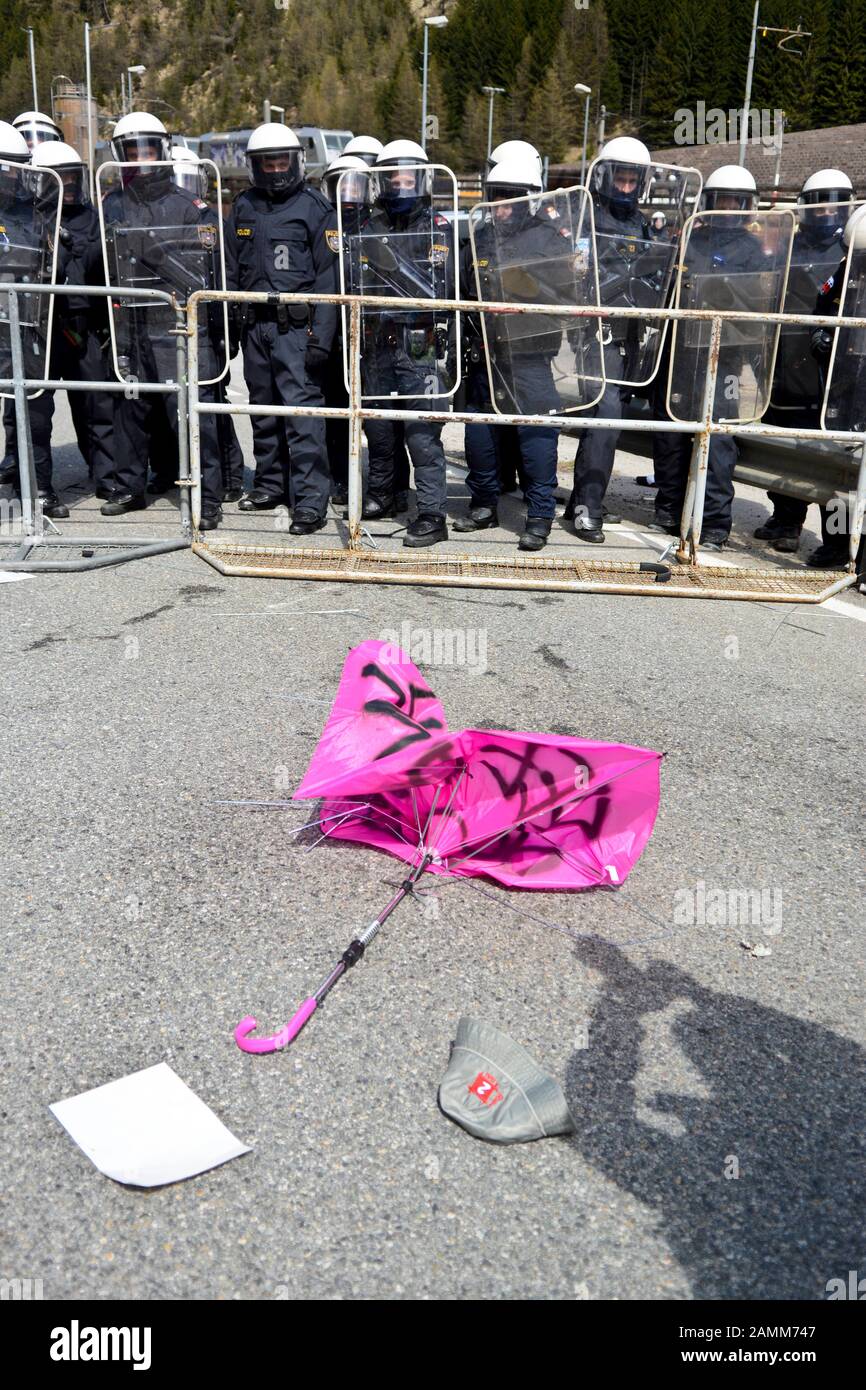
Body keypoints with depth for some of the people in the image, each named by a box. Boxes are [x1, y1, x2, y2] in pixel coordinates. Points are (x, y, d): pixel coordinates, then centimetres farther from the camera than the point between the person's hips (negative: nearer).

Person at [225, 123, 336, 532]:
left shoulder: (315, 207, 0)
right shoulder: (243, 208, 14)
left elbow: (328, 278, -5)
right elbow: (231, 272, 18)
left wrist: (321, 337, -13)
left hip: (297, 326, -6)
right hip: (255, 325, 6)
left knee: (302, 409, -12)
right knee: (263, 408, 12)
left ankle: (310, 500, -11)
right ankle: (271, 483, 25)